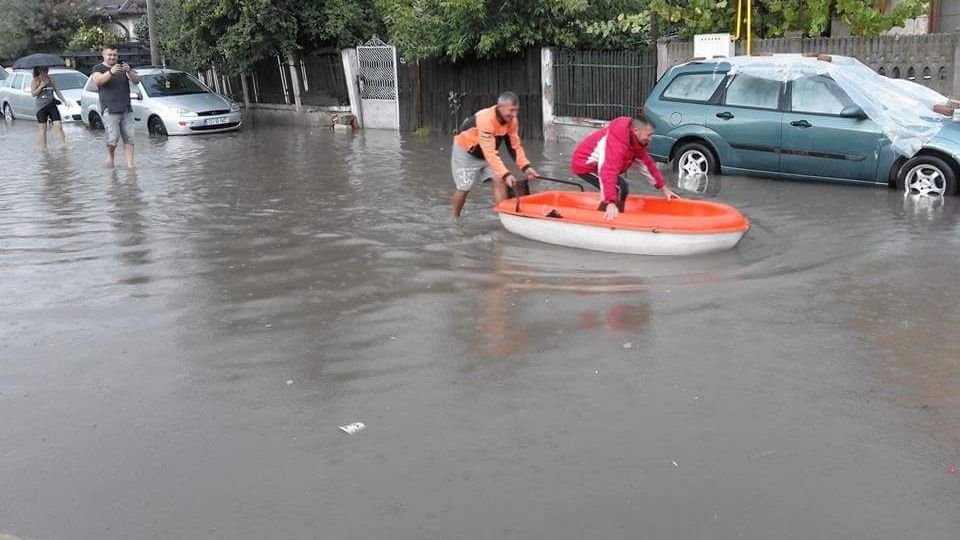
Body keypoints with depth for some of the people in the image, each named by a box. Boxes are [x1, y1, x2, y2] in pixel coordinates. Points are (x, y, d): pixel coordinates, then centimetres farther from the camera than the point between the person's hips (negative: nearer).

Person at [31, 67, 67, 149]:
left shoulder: (50, 79, 12)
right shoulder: (35, 81, 0)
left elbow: (57, 91, 16)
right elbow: (33, 94, -7)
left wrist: (64, 100, 7)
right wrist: (41, 86, -15)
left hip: (52, 105, 3)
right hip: (41, 107, -3)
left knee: (58, 126, -8)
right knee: (43, 129, 1)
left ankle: (63, 145, -11)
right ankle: (43, 148, 6)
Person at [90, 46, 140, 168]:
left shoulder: (123, 67, 17)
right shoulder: (99, 68, 7)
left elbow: (136, 80, 2)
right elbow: (97, 80, -15)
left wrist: (129, 71, -19)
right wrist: (111, 72, -32)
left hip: (126, 110, 3)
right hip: (109, 110, -3)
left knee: (129, 138, -4)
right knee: (113, 138, -14)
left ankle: (130, 165, -3)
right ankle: (109, 155, 14)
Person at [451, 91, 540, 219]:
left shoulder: (512, 120, -16)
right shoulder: (486, 120, -38)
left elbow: (515, 146, -9)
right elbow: (489, 153, -43)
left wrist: (526, 167, -23)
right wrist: (505, 174, -49)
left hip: (489, 152, 6)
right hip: (465, 152, -6)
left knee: (499, 180, -13)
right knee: (464, 188, -1)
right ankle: (455, 218, 23)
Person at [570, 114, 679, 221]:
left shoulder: (636, 140, -4)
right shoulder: (616, 143, -35)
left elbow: (647, 163, 5)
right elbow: (608, 172, -45)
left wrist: (663, 188, 5)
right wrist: (611, 203, -53)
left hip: (595, 164, 10)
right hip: (584, 164, -10)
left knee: (622, 187, 17)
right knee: (620, 188, -20)